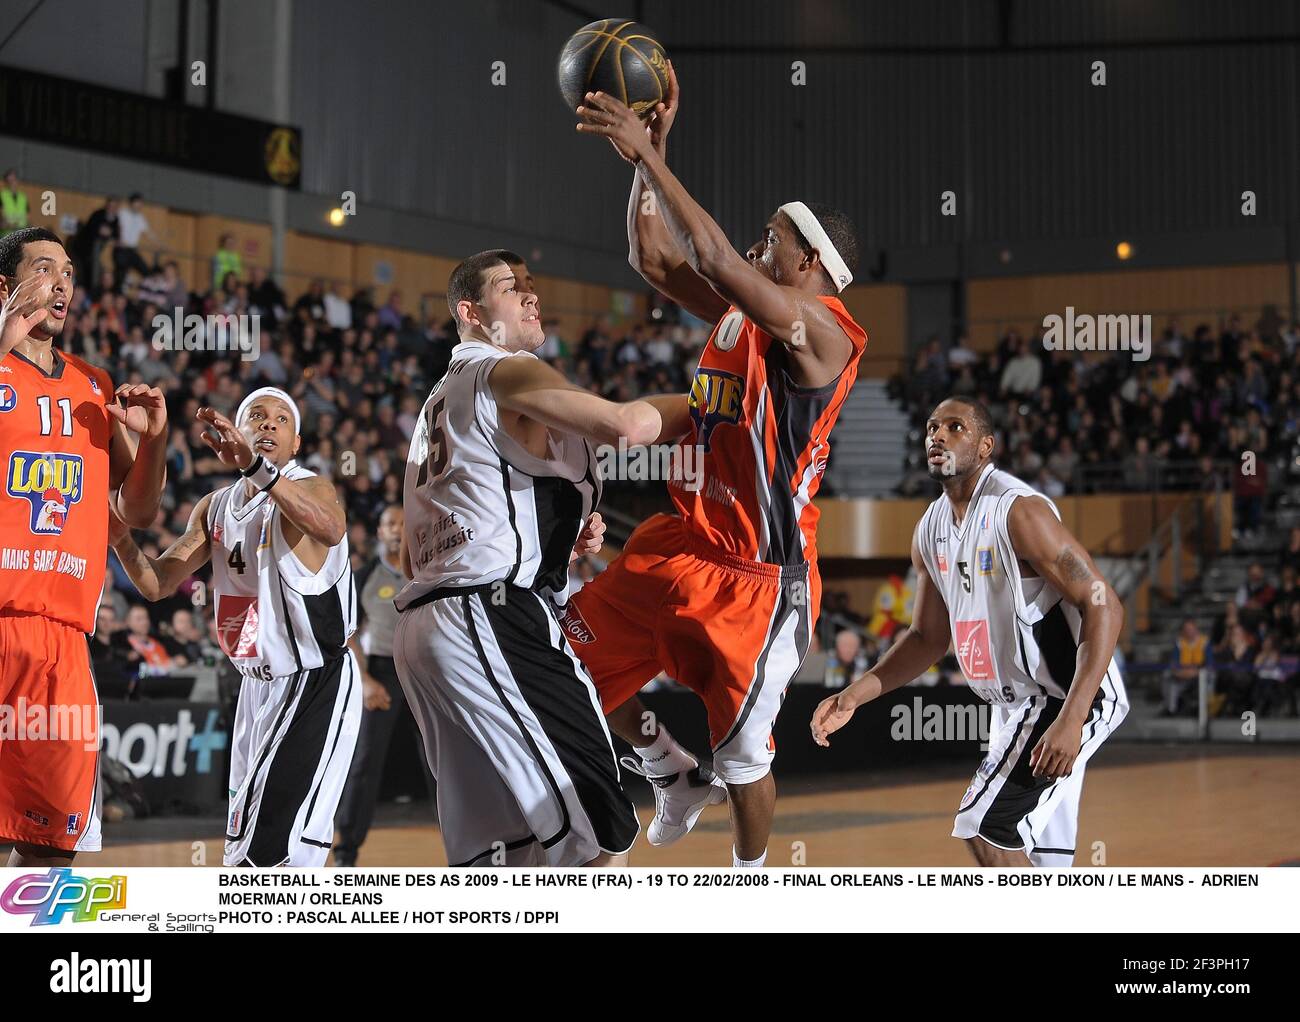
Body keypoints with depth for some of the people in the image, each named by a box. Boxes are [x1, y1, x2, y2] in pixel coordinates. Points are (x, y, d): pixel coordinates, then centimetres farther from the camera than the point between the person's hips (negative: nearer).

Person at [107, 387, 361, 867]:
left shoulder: (309, 487, -12)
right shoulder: (214, 507, 10)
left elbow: (331, 529, -37)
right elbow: (157, 584, 10)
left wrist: (256, 467, -49)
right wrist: (121, 539, -11)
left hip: (318, 683, -8)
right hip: (259, 684, 8)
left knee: (277, 849, -17)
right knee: (245, 849, 16)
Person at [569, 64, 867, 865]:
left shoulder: (823, 330, -17)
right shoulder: (744, 312, 8)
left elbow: (717, 260, -29)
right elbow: (657, 258, 12)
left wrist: (647, 154, -26)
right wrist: (651, 152, 2)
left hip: (760, 572, -8)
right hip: (683, 543, 8)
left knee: (743, 750, 2)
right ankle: (676, 778, 31)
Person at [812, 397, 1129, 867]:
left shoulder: (1020, 511, -20)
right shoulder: (930, 531, 6)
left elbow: (1104, 607, -23)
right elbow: (928, 637, 18)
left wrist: (1071, 718, -31)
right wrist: (855, 695, 4)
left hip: (1068, 696, -9)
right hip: (1016, 703, 9)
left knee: (983, 827, -16)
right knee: (1035, 859, 11)